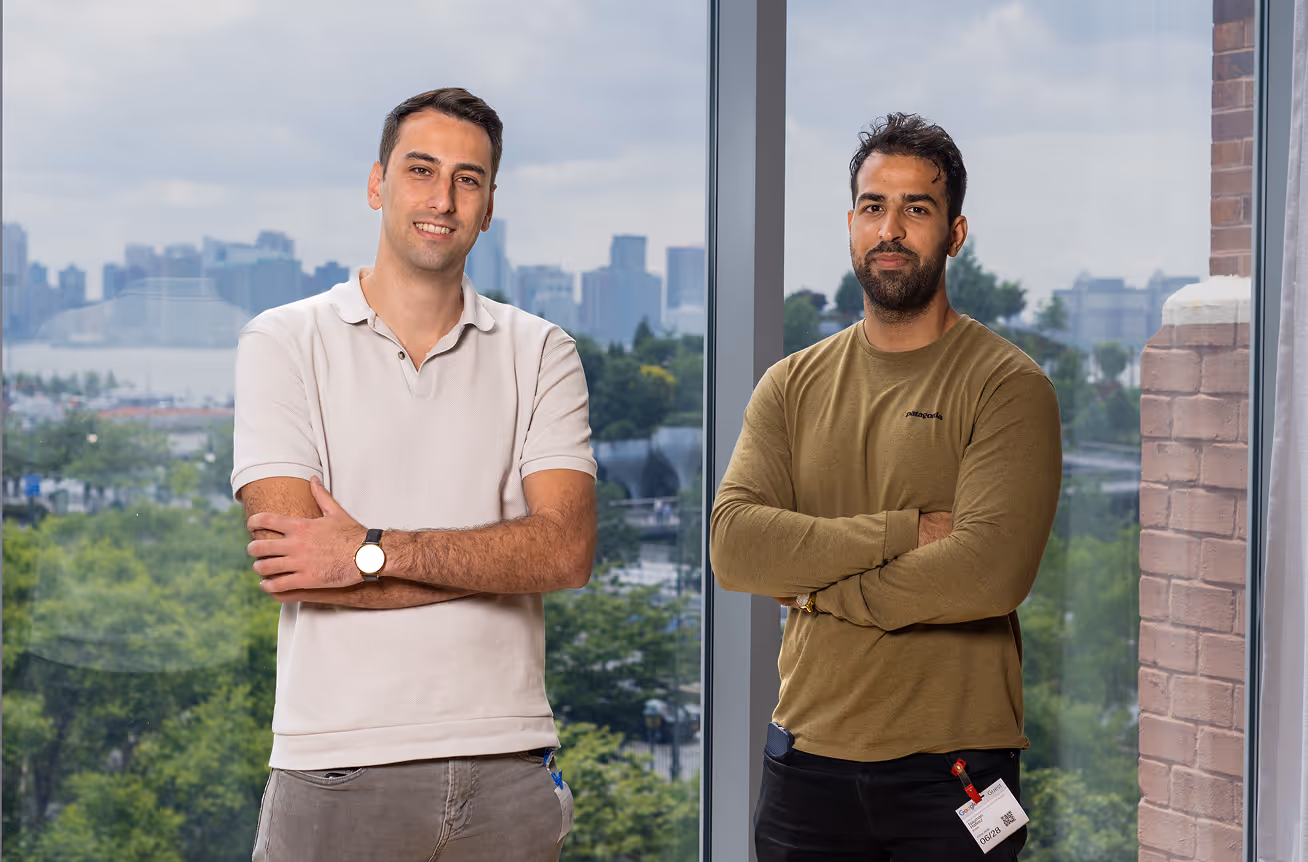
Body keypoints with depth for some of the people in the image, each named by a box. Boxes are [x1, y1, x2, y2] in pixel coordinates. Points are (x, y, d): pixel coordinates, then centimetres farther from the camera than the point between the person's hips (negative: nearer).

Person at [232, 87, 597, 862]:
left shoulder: (541, 353, 7)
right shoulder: (286, 343, 1)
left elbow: (569, 550, -6)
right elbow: (288, 570, -10)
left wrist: (374, 552, -15)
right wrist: (496, 561, -9)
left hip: (507, 766, 2)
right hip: (338, 768, -2)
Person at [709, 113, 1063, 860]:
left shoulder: (1009, 386, -5)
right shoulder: (792, 385, 8)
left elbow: (991, 570, -19)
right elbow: (734, 546, -6)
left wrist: (822, 590, -9)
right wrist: (905, 530, -16)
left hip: (952, 770, -4)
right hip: (807, 759, 4)